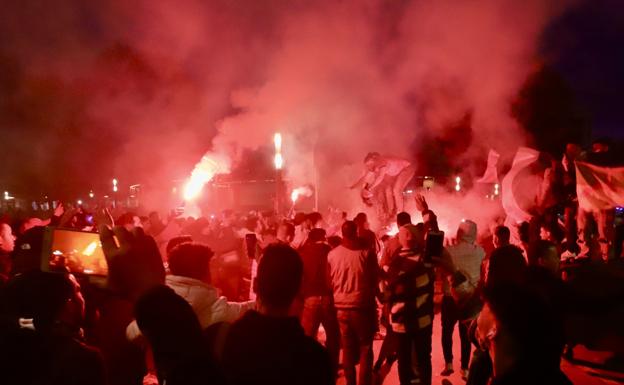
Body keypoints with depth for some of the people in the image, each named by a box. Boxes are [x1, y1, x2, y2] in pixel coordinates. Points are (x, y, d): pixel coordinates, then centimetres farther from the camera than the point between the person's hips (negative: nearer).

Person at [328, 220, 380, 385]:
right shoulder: (366, 253, -11)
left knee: (348, 349, 16)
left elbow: (329, 281, 6)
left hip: (341, 308, 3)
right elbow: (375, 279, -2)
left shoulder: (332, 254, -4)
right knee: (365, 348, 9)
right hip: (362, 307, -3)